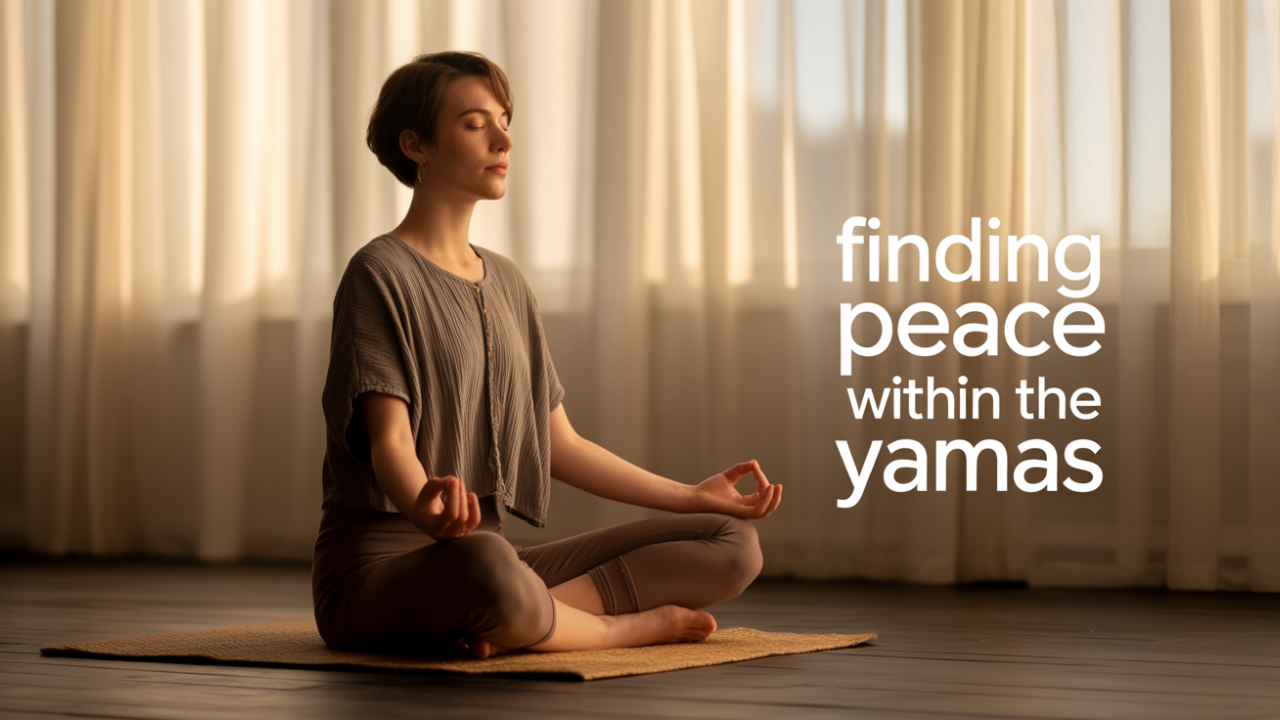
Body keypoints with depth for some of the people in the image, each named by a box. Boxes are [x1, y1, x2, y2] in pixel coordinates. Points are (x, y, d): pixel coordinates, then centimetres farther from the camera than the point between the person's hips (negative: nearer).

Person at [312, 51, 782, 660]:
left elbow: (560, 446, 21)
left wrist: (691, 496, 19)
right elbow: (390, 440, -19)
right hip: (380, 563, -8)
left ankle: (510, 625, -20)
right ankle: (629, 625, -17)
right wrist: (425, 509, -42)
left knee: (733, 543, -6)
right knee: (488, 566, -45)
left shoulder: (506, 283, 19)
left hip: (486, 548, 8)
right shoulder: (380, 275, -6)